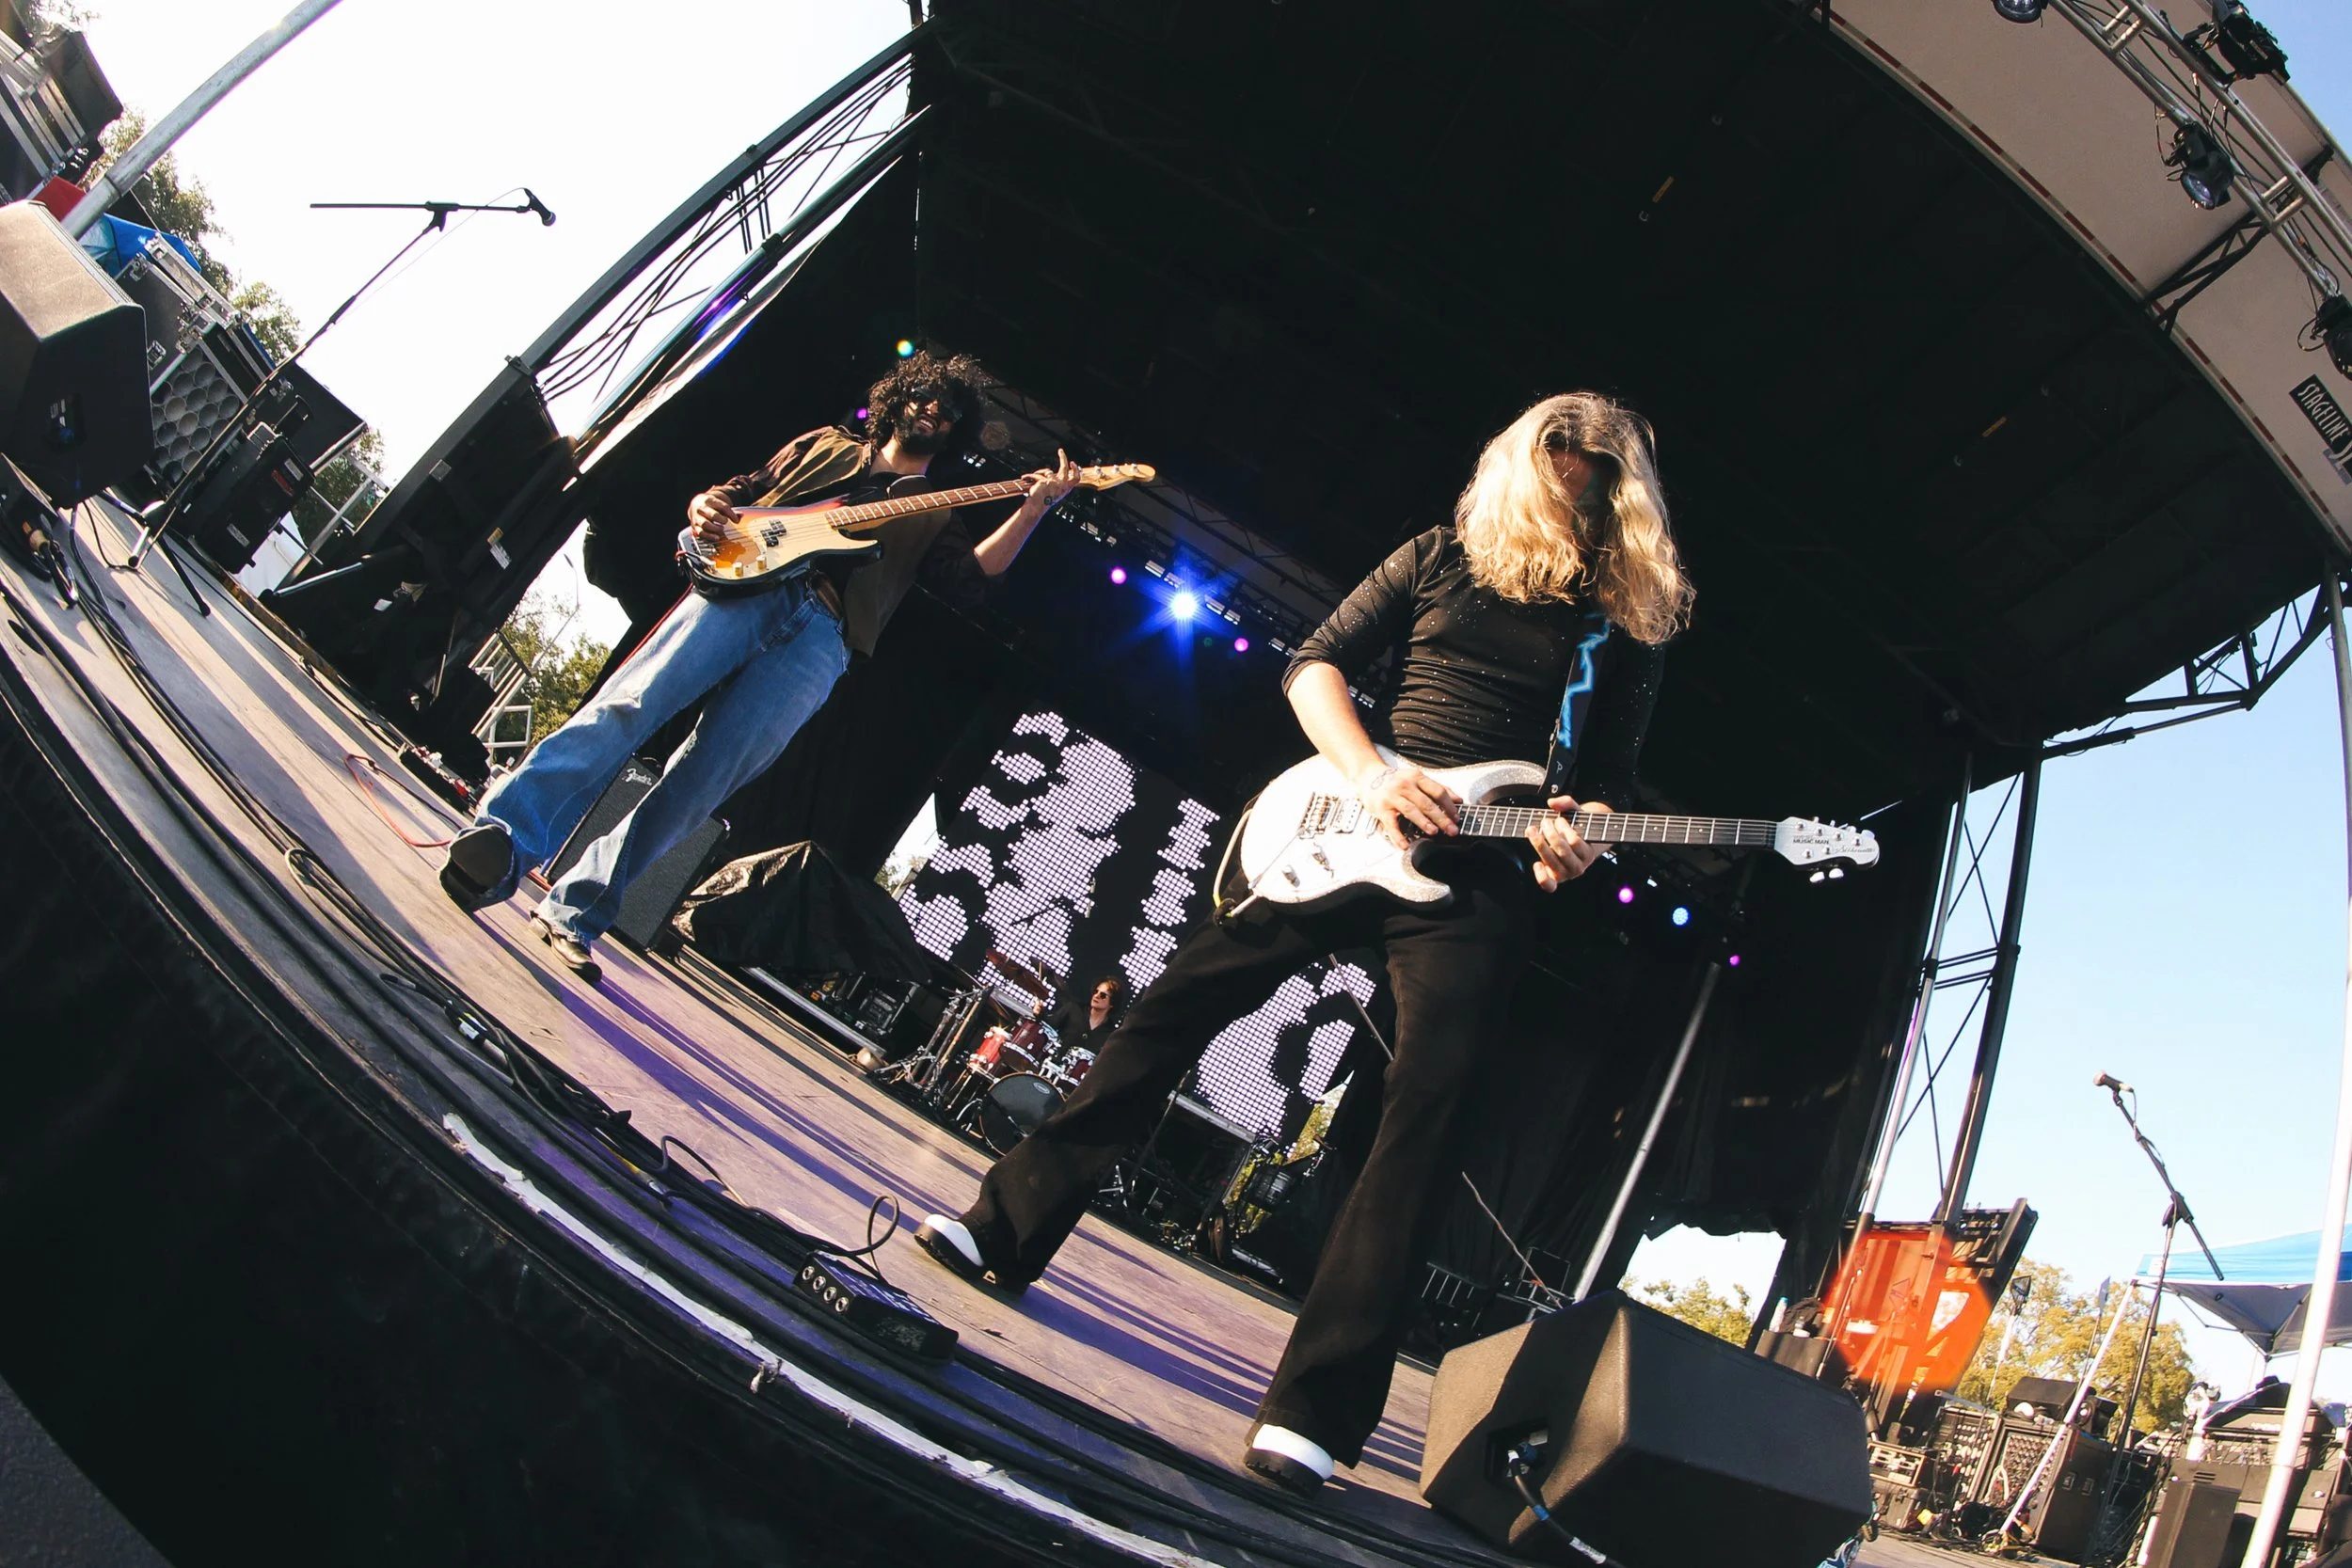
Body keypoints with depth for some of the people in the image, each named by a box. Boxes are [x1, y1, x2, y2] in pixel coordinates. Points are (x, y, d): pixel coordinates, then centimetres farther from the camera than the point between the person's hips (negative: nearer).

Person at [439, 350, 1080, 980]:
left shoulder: (933, 519, 29)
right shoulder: (824, 446, 30)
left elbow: (970, 579, 10)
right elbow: (736, 491, 27)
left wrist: (1032, 509, 0)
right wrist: (705, 506, 3)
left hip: (822, 637, -1)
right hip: (745, 585, 1)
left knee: (699, 785, -14)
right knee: (632, 702, -22)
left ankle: (575, 912, -11)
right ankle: (504, 839, -27)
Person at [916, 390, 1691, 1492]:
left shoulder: (1626, 629, 9)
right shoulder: (1443, 558, 11)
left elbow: (1608, 782, 11)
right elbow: (1314, 663, 8)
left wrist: (1572, 840, -13)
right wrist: (1369, 770, -10)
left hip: (1483, 879, -1)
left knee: (1425, 1110, -14)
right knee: (1181, 999, -3)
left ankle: (1315, 1412, -10)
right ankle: (1010, 1224, 10)